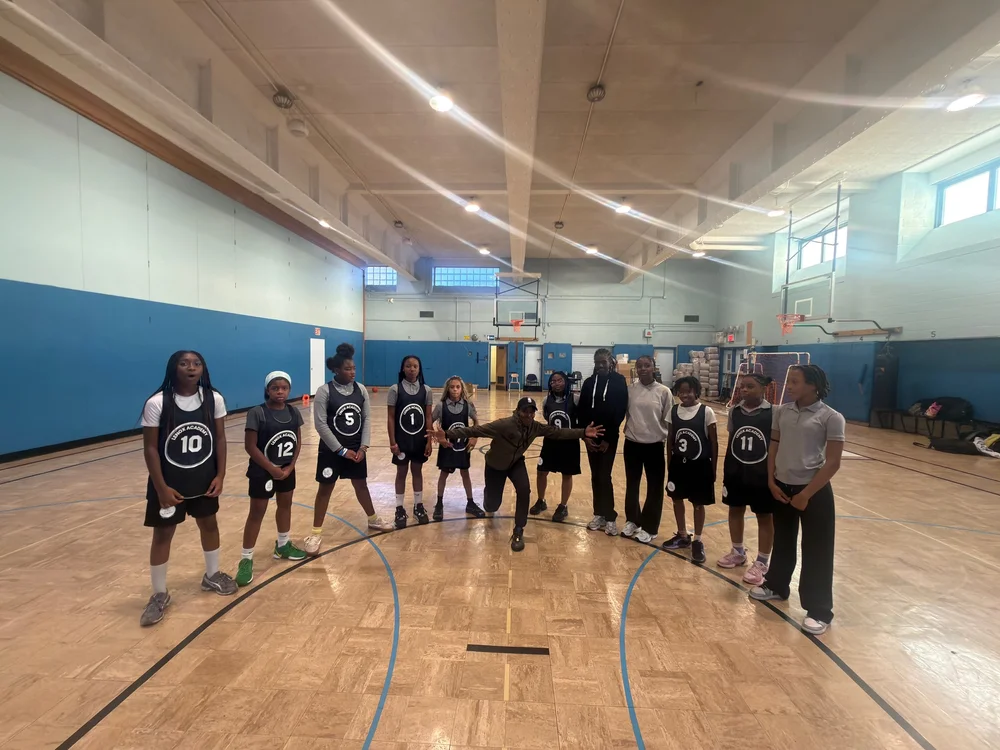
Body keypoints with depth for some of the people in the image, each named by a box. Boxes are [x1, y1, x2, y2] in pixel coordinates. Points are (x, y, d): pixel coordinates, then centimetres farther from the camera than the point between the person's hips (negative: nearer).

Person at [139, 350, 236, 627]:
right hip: (169, 482, -3)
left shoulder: (214, 399, -9)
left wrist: (220, 475, -6)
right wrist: (161, 487, -13)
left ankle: (212, 576, 40)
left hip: (204, 479, 3)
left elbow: (220, 439, -2)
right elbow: (150, 448, -12)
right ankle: (160, 594, 28)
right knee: (163, 534, 9)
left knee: (209, 524, 18)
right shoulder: (156, 403, -17)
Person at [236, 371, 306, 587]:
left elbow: (298, 441, 3)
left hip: (287, 470, 6)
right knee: (256, 513, 3)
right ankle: (246, 559, 17)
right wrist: (271, 468, -16)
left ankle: (283, 545, 40)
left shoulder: (294, 412, -2)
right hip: (262, 472, -6)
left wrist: (290, 466, -7)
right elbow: (250, 446, -17)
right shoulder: (257, 413, -18)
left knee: (285, 505, 19)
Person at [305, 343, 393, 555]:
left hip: (357, 449, 4)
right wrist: (341, 450, -15)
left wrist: (363, 447, -8)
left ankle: (373, 519, 37)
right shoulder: (324, 391, -13)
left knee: (361, 484, 18)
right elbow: (320, 424, -15)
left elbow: (367, 419, 1)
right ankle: (316, 533, 21)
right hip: (332, 450, -4)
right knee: (325, 489, 8)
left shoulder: (361, 389, 0)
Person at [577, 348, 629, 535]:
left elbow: (620, 412, -9)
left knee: (604, 477, -3)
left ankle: (610, 517, 11)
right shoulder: (589, 382, 4)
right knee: (595, 476, 10)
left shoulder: (619, 382, -7)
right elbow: (582, 411, 3)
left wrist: (608, 438, -11)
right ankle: (599, 514, 22)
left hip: (609, 437, -4)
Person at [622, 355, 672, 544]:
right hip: (632, 443, 2)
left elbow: (669, 421, -3)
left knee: (654, 488, 9)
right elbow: (625, 414, 5)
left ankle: (648, 528, 24)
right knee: (632, 484, 15)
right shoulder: (630, 390, -2)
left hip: (654, 445, -2)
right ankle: (632, 521, 32)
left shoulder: (664, 392, -7)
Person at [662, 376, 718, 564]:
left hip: (700, 465, -4)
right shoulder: (673, 411, -2)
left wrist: (713, 469, -5)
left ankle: (697, 541, 27)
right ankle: (682, 536, 35)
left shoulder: (706, 412, -13)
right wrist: (669, 465, 7)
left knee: (698, 504, 9)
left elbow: (714, 443, -7)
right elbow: (670, 440, 6)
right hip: (678, 464, 4)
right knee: (677, 499, 15)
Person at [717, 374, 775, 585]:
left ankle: (761, 563, 25)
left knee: (765, 517, 10)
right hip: (736, 473, 5)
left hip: (762, 475, -5)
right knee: (735, 511, 17)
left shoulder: (773, 413, -13)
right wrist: (726, 470, 10)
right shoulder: (734, 411, 0)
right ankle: (738, 552, 37)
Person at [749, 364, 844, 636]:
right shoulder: (781, 412, 1)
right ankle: (776, 585, 39)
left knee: (816, 551, 5)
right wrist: (772, 482, 2)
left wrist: (806, 494, -13)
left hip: (814, 491, -5)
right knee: (782, 541, 20)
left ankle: (819, 611, 20)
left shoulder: (831, 418, -13)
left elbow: (833, 463, -13)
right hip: (782, 487, 5)